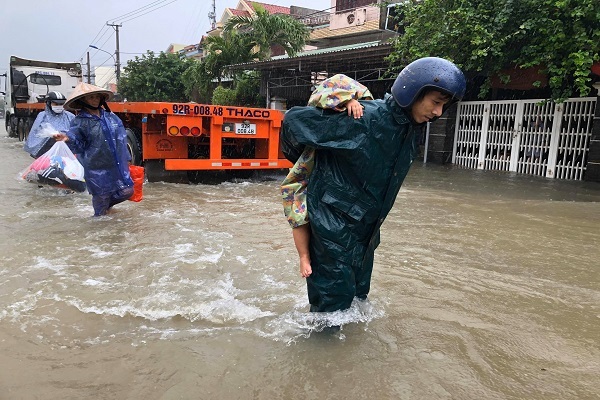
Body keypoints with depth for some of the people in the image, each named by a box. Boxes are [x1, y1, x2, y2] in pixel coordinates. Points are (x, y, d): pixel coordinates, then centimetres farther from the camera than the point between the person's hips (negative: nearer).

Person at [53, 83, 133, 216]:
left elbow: (121, 138, 13)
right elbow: (78, 147, -7)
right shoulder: (80, 122, -5)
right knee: (101, 197, 5)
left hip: (118, 165, 4)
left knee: (127, 191, 7)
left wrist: (126, 158, 15)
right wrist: (68, 138, -29)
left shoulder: (110, 116, 7)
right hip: (97, 170, -4)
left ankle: (106, 204, 37)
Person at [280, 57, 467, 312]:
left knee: (358, 296, 19)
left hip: (366, 228, 8)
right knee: (335, 301, 0)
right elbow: (294, 119, -15)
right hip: (333, 223, -8)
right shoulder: (363, 119, -23)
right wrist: (300, 161, 3)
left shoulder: (412, 131, 2)